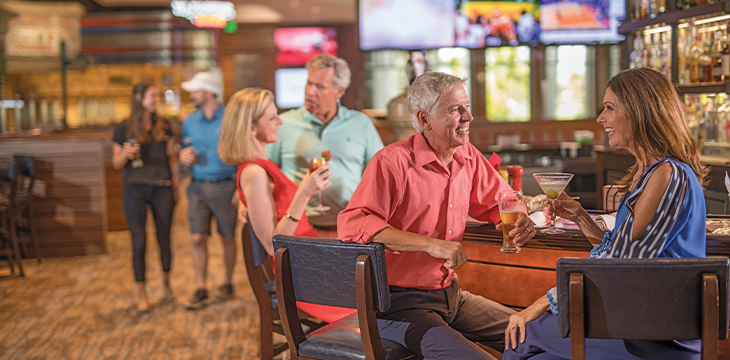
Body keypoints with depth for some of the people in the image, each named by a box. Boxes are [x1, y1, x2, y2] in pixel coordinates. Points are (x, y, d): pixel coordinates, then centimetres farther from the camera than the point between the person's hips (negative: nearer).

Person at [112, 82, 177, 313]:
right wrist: (126, 154, -17)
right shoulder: (124, 129, 1)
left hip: (162, 189, 2)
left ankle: (166, 284, 30)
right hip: (135, 190, -2)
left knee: (164, 239, 8)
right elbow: (117, 164, 4)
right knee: (139, 243, -1)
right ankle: (142, 295, 10)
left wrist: (175, 185, 7)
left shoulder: (164, 127, 9)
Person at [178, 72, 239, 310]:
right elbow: (184, 151, 20)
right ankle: (200, 290, 4)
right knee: (198, 238, -3)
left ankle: (228, 284, 23)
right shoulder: (190, 121, 9)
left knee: (228, 238, 6)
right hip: (198, 186, 4)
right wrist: (184, 156, -5)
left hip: (224, 185, -4)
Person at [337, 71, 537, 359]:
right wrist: (429, 244, -31)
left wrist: (520, 222, -6)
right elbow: (351, 225, -28)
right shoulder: (393, 161, -17)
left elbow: (499, 203, 19)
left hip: (450, 294, 7)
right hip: (400, 303, -7)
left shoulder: (468, 157, 5)